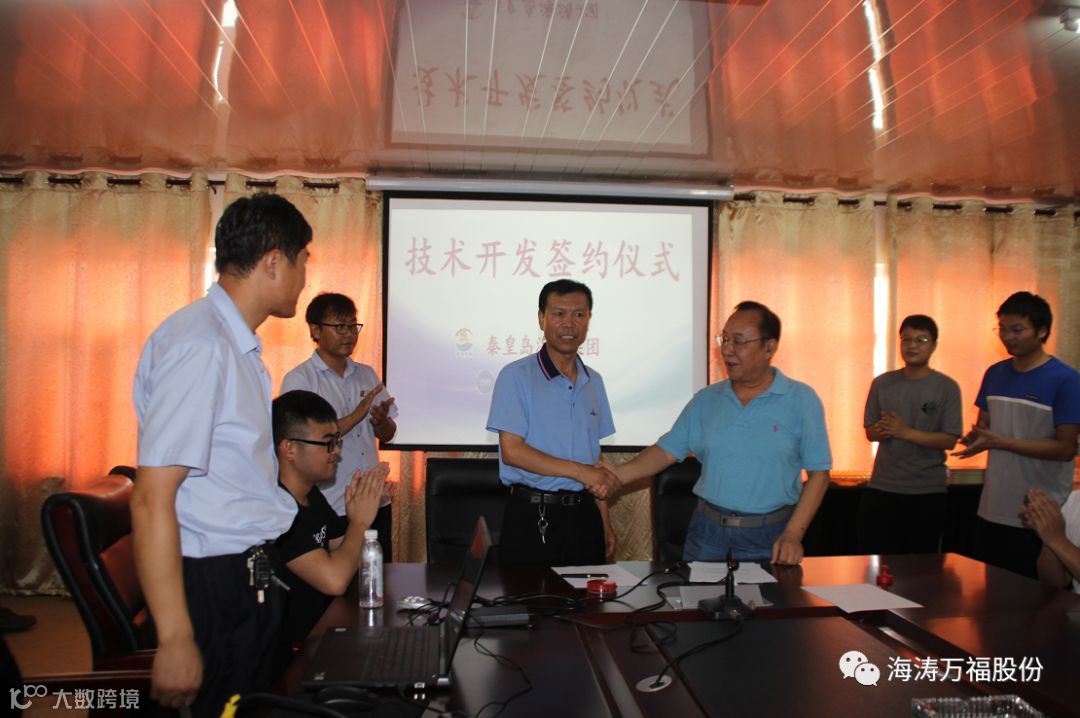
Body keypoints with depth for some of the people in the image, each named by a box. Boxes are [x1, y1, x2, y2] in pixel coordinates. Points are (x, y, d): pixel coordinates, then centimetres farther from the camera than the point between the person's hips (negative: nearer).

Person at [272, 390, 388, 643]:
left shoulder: (311, 494, 7)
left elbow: (346, 552, 17)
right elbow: (334, 580, -30)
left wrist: (361, 504, -1)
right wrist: (360, 522, -14)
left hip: (322, 628, 9)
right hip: (294, 646, -9)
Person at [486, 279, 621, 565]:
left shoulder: (593, 382, 11)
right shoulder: (516, 376, -7)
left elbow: (593, 458, 14)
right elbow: (512, 451, -13)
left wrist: (605, 523, 12)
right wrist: (579, 471, -15)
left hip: (583, 515, 5)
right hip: (532, 518, -5)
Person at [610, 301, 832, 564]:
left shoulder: (801, 400, -4)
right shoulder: (706, 400, 5)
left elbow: (818, 473, -4)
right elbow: (667, 450, 3)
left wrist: (793, 534, -12)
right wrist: (618, 475, -12)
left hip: (768, 536, -2)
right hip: (708, 531, 3)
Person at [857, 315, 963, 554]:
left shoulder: (947, 387, -3)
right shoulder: (882, 383, 4)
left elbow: (950, 440, -8)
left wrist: (906, 432, -21)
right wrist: (881, 431, -15)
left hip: (927, 491, -2)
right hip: (880, 488, 2)